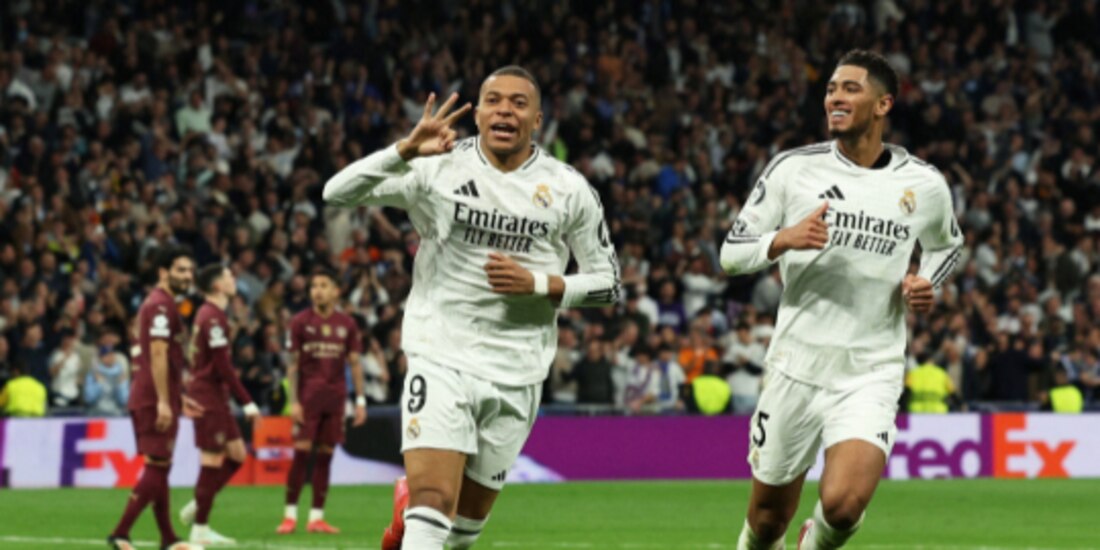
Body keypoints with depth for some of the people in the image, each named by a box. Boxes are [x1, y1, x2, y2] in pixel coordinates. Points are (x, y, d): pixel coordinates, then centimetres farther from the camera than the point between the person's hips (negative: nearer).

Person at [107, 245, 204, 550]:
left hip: (155, 400, 10)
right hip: (156, 400, -10)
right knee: (157, 467, -10)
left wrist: (179, 398, 27)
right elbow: (158, 355, -21)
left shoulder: (160, 304, 19)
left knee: (159, 468, 12)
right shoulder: (161, 305, -13)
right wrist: (164, 402, -24)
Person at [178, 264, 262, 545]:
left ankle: (196, 508, 15)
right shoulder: (213, 317, -16)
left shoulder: (209, 314, 15)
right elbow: (223, 366, -21)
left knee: (236, 455, 12)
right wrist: (247, 402, -19)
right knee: (213, 462, -5)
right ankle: (200, 529, 1)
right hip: (208, 397, -10)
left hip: (215, 396, 10)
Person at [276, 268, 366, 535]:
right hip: (307, 397, -2)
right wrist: (293, 401, -7)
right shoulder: (300, 322, 1)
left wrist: (360, 400, 4)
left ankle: (317, 517, 7)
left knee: (325, 456, 3)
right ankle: (290, 515, -2)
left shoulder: (347, 324, 8)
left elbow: (355, 363, 10)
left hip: (335, 398, 2)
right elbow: (293, 365, 1)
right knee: (301, 453, -8)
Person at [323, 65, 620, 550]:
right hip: (440, 359, -2)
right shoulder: (438, 168, -6)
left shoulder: (569, 191, -2)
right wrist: (406, 151, -28)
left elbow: (606, 283, 5)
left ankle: (410, 507, 49)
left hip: (516, 373, 3)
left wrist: (538, 284, -14)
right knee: (435, 500, -20)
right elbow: (338, 194, -12)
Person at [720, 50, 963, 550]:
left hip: (871, 374, -1)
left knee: (843, 505, -21)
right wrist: (785, 239, -20)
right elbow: (731, 253, 0)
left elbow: (947, 245, 22)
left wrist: (926, 284, 0)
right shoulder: (792, 169, -1)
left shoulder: (923, 185, 1)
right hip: (796, 367, 1)